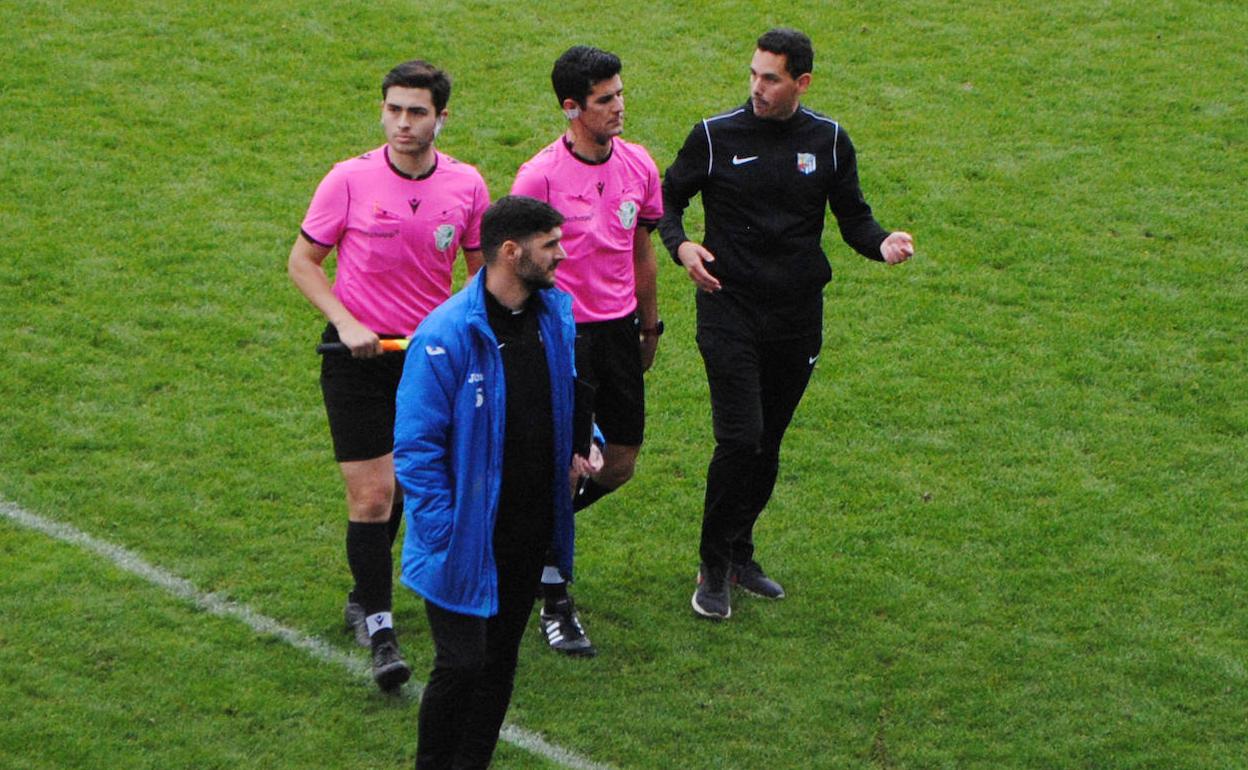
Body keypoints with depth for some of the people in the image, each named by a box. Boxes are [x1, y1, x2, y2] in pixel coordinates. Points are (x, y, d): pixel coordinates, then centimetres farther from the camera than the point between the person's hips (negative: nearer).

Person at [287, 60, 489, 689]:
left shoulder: (465, 185, -3)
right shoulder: (350, 180, -10)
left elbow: (482, 268, 10)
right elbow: (303, 261, -2)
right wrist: (345, 322, -15)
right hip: (360, 355, -3)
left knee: (402, 485, 14)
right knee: (370, 495, -8)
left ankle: (364, 597, 35)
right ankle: (378, 628, -1)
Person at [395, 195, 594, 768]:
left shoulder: (556, 315, 1)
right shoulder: (447, 334, -20)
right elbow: (416, 444, -17)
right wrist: (445, 534, -18)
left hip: (532, 534, 7)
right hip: (466, 541, -7)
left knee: (500, 660, 15)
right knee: (462, 664, -6)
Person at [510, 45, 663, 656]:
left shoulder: (638, 165, 3)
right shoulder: (540, 176, -14)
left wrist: (649, 327, 19)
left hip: (618, 328, 6)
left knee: (620, 464, 10)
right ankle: (555, 605, 8)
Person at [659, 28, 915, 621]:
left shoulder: (829, 142, 3)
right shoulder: (715, 137, -5)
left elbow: (852, 215, 9)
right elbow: (668, 199, 5)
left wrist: (881, 244, -12)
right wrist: (680, 245, -15)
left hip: (797, 315, 3)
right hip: (729, 311, -3)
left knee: (768, 441, 11)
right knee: (740, 439, -14)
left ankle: (739, 554, 29)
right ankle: (713, 568, 2)